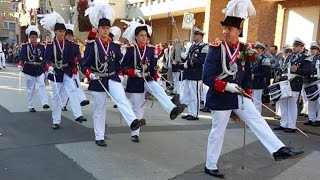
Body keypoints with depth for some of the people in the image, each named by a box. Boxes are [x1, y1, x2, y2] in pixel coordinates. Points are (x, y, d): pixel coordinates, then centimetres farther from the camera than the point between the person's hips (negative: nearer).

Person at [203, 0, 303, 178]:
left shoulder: (244, 49, 4)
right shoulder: (216, 49, -14)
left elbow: (247, 74, 13)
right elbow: (207, 77, -20)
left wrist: (248, 95, 11)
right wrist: (227, 86, -27)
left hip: (239, 95, 5)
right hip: (220, 97, -5)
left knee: (257, 120, 1)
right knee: (218, 132, 4)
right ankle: (210, 167, 20)